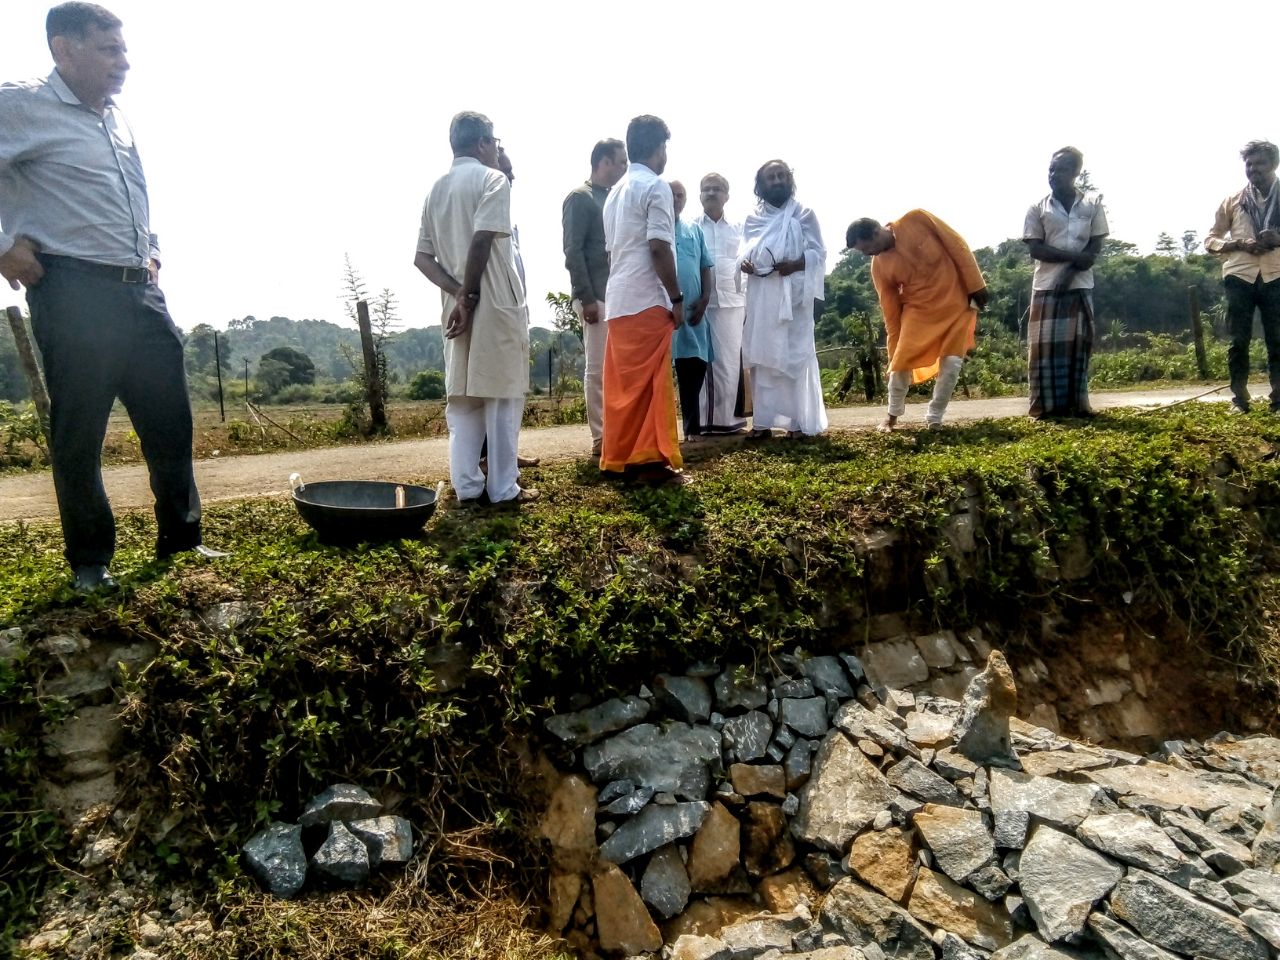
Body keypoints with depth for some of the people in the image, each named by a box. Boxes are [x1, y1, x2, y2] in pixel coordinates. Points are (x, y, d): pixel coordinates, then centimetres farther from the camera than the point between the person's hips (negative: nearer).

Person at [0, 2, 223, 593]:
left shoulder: (116, 117, 18)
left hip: (140, 291, 7)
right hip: (75, 293, -7)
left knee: (170, 421, 8)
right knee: (78, 432, 1)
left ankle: (179, 539, 20)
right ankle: (89, 561, 13)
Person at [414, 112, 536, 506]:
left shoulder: (436, 189, 17)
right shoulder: (492, 179, -3)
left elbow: (422, 257, 8)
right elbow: (481, 241, -18)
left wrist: (457, 293, -3)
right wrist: (470, 297, -12)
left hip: (455, 306, 7)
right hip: (496, 303, -6)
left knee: (462, 395, 9)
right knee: (501, 395, -1)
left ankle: (468, 486, 8)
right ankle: (503, 488, 2)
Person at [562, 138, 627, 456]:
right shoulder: (580, 197, -3)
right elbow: (573, 251, -11)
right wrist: (586, 298, -17)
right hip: (597, 297, -7)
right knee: (598, 368, -5)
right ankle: (601, 437, 0)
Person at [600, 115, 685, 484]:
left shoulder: (615, 192, 20)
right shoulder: (656, 187, -5)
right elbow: (659, 248, -14)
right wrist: (677, 297, -10)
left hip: (617, 301, 8)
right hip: (647, 300, -8)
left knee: (622, 384, 9)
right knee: (653, 383, -5)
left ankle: (619, 458, 13)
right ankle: (652, 460, -4)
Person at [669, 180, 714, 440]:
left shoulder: (694, 230, 17)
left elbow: (707, 267, 15)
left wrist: (705, 298, 0)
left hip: (692, 309, 4)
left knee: (694, 366, 4)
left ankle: (692, 426, 14)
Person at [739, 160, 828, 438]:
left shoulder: (803, 215, 8)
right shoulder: (752, 219, 17)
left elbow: (819, 253, 2)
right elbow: (743, 254, 18)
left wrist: (795, 264, -17)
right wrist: (744, 263, -6)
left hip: (793, 294, -3)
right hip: (761, 296, 3)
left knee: (795, 355, -7)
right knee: (761, 355, 1)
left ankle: (799, 421, -4)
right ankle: (763, 421, 4)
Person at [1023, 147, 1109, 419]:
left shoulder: (1093, 204, 8)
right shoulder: (1038, 209, 5)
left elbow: (1095, 247, 3)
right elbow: (1035, 249, -3)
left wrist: (1069, 272, -12)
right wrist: (1073, 256, -14)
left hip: (1080, 285, 1)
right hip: (1047, 285, -1)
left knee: (1078, 343, 1)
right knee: (1044, 345, -6)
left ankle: (1077, 404, 6)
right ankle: (1047, 405, -2)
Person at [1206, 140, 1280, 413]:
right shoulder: (1233, 201, 9)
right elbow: (1210, 240, 9)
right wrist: (1240, 243, -9)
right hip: (1240, 277, 0)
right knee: (1239, 340, 1)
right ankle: (1239, 399, 6)